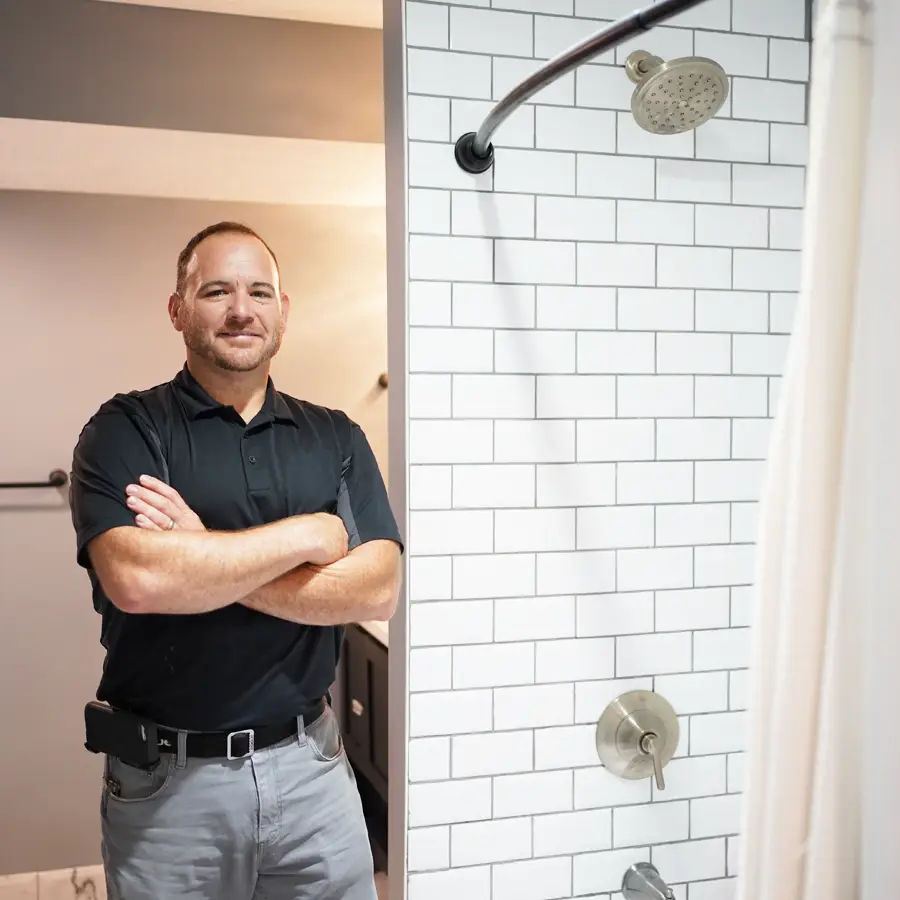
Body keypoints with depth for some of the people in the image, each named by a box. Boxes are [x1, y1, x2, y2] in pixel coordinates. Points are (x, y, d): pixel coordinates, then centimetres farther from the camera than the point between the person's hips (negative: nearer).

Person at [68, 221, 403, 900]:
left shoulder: (336, 438, 4)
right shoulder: (125, 430, -5)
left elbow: (378, 590, -9)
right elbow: (135, 581, -23)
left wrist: (204, 559, -17)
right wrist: (312, 535, -15)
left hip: (311, 765, 3)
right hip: (166, 778, -2)